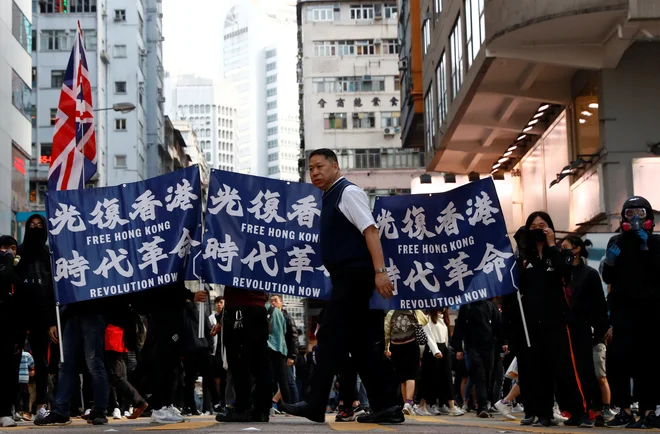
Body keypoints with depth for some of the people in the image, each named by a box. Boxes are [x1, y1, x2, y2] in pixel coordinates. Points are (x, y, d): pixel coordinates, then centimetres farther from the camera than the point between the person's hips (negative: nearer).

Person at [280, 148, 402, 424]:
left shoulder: (348, 192, -7)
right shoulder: (330, 198, 20)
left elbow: (370, 231, -17)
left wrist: (380, 271, -25)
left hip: (354, 275, -10)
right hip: (348, 278, 10)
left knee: (331, 337, -9)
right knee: (363, 343, 7)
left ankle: (315, 404, -7)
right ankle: (386, 406, 8)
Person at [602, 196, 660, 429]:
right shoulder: (617, 241, 11)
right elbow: (608, 278, 10)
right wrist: (609, 261, -9)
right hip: (623, 308, 1)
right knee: (617, 358, -10)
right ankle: (625, 410, -3)